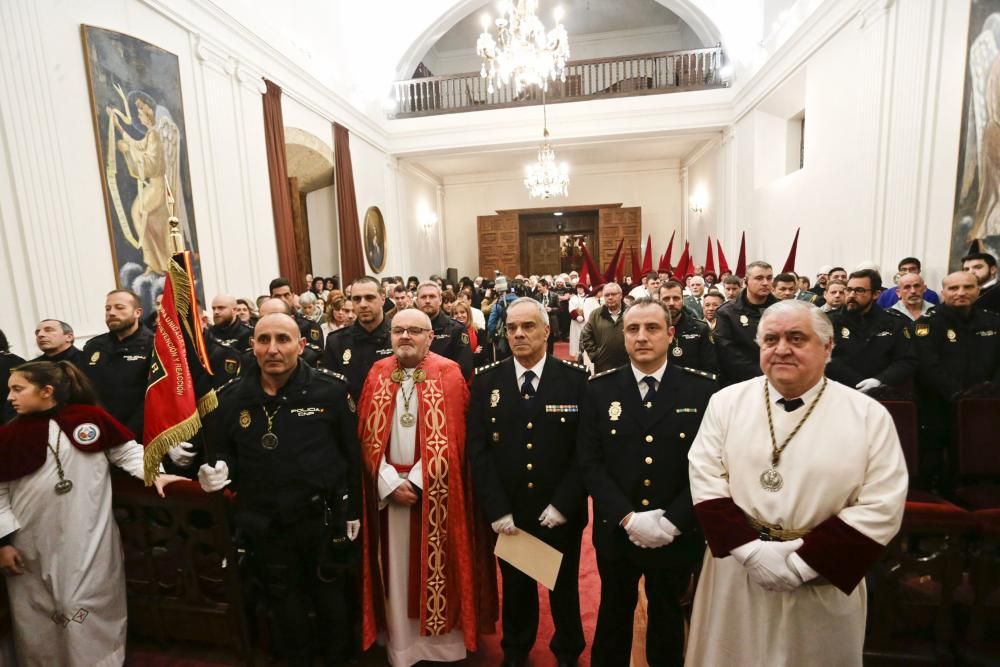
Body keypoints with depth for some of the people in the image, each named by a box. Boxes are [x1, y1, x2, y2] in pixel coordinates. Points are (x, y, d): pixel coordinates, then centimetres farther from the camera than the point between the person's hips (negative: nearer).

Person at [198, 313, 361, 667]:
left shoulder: (332, 389, -15)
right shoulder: (230, 397, -6)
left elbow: (352, 453, -8)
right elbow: (224, 453, 8)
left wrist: (353, 509, -4)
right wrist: (220, 470, -15)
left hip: (323, 519, -2)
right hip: (264, 526, 3)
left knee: (331, 600, 21)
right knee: (285, 607, 25)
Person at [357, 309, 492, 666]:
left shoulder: (449, 373, -7)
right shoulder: (377, 374, 2)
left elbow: (452, 437, -9)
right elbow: (368, 435, 1)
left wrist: (416, 481, -13)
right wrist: (391, 482, -8)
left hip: (436, 490, -2)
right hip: (388, 487, 3)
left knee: (437, 567, 11)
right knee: (396, 569, 13)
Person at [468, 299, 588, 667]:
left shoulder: (576, 378, -10)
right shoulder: (486, 380, -6)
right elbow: (478, 449, -7)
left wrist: (563, 503, -14)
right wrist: (496, 508, -11)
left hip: (561, 513, -1)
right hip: (508, 513, 1)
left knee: (564, 588, 21)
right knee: (515, 587, 22)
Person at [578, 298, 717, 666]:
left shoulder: (702, 389, -9)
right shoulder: (600, 389, -7)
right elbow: (590, 462, -8)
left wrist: (672, 521, -16)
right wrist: (627, 518, -17)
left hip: (677, 535, 0)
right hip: (616, 531, 1)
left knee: (667, 619, 24)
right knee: (614, 614, 23)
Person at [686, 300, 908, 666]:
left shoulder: (868, 415, -8)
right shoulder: (726, 402, -6)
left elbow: (881, 507, -12)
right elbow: (706, 479, -7)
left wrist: (802, 563, -16)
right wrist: (750, 549, -16)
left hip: (823, 579, -1)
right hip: (736, 568, 1)